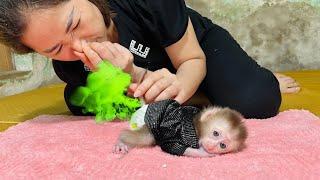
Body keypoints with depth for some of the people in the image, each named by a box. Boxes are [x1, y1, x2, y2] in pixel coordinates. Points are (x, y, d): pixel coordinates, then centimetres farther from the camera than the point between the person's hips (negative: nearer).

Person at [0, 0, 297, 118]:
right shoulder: (67, 67, -24)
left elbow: (193, 59, -24)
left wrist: (179, 85, -48)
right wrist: (134, 77, -44)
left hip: (199, 41, -4)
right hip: (144, 66, 5)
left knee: (254, 102, -32)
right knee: (77, 100, -9)